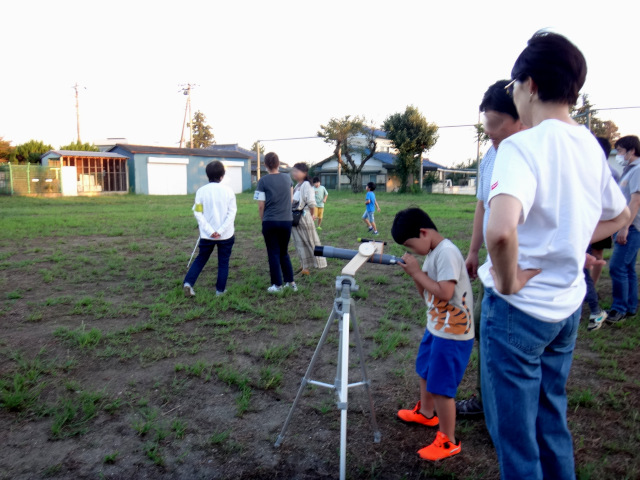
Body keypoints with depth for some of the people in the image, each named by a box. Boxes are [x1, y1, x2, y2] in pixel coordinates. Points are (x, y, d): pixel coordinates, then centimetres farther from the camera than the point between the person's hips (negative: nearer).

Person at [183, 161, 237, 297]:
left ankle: (188, 283, 1)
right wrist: (221, 230, -13)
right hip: (226, 235, -1)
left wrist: (210, 231, -9)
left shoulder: (201, 191, -3)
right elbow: (232, 212, -10)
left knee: (200, 260, 16)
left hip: (207, 235, 1)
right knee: (223, 262, 12)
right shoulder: (228, 190, -5)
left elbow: (198, 213, -7)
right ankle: (220, 289, 15)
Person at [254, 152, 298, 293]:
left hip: (270, 222, -4)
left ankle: (277, 285, 7)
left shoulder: (263, 181, -6)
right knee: (284, 252, 17)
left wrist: (263, 220, 7)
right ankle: (290, 282, 18)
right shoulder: (287, 178, 6)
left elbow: (261, 206, -6)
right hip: (287, 221, 4)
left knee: (273, 254, 5)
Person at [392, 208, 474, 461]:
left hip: (453, 334, -10)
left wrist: (417, 272, -21)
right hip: (436, 327, 10)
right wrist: (414, 273, -8)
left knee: (441, 387, -1)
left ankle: (448, 442, 16)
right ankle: (426, 413, 50)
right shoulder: (432, 253, 6)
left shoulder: (447, 252, -22)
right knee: (426, 372, 26)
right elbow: (426, 293, 9)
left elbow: (445, 293, -29)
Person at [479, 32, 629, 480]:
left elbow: (501, 230, -39)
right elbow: (619, 215, 20)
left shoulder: (523, 146, -21)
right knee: (552, 418, 25)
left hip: (518, 308, -8)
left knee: (513, 431, 10)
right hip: (567, 304, 8)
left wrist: (509, 281, -20)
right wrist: (568, 247, 11)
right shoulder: (590, 146, 4)